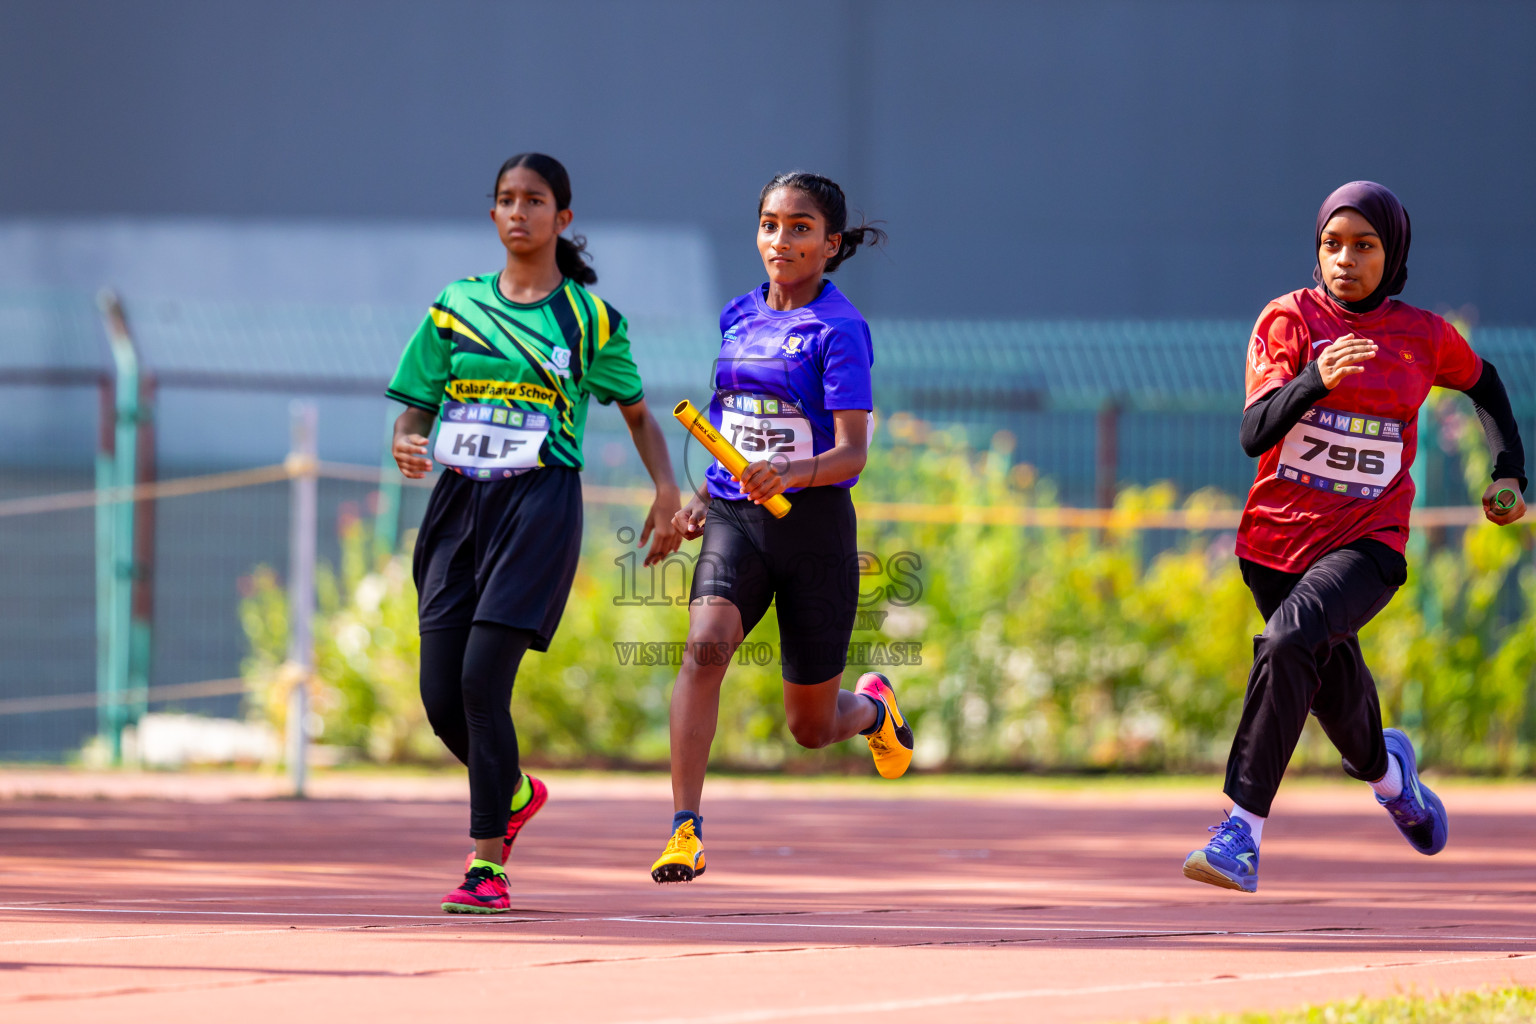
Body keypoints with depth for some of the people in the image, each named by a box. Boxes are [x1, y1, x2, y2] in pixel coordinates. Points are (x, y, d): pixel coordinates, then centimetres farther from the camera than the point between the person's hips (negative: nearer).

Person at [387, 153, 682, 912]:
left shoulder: (590, 319, 5)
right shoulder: (455, 307, 11)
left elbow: (637, 413, 15)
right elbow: (414, 411, 13)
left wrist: (666, 492, 0)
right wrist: (407, 447, -10)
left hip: (539, 506, -4)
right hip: (458, 504, 4)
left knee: (482, 678, -17)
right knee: (440, 694, -1)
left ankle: (487, 864, -9)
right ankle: (514, 794, 31)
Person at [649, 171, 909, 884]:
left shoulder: (837, 329, -9)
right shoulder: (738, 318, 9)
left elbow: (852, 451, -17)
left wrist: (789, 474, -35)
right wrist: (705, 495, 13)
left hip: (814, 526, -4)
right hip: (735, 521, 4)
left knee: (811, 727, 8)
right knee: (704, 645, -27)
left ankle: (873, 706, 46)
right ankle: (685, 832, -30)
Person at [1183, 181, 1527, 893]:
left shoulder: (1424, 336, -1)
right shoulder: (1289, 320, -6)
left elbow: (1483, 382, 22)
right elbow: (1254, 434, -19)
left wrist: (1509, 472, 13)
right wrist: (1315, 381, -35)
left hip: (1369, 545, -2)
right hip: (1276, 539, 2)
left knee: (1290, 639, -30)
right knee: (1331, 689, 17)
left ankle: (1244, 830, -32)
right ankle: (1386, 769, 55)